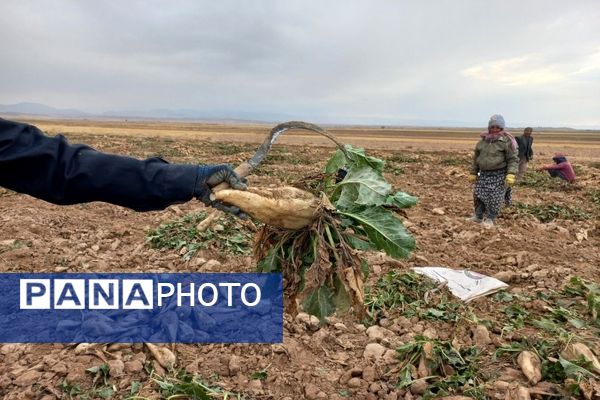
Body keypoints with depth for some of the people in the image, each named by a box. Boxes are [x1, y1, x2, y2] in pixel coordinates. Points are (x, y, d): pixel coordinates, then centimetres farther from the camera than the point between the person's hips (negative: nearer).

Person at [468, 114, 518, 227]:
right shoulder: (483, 141, 8)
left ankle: (490, 219, 13)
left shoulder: (506, 141, -8)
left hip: (499, 175, -5)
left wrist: (511, 174, -22)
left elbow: (513, 159, -10)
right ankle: (478, 216, 24)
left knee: (495, 198, -2)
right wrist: (473, 173, 15)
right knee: (478, 194, 8)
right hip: (484, 174, 5)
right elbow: (476, 158, 15)